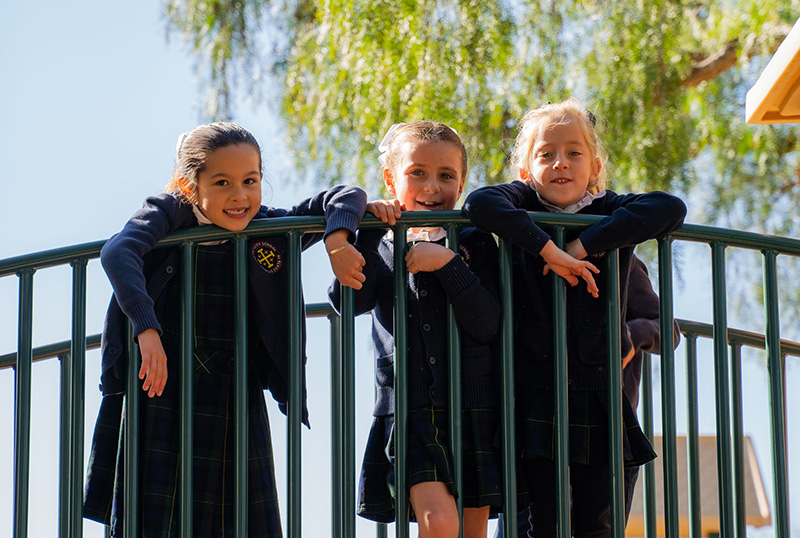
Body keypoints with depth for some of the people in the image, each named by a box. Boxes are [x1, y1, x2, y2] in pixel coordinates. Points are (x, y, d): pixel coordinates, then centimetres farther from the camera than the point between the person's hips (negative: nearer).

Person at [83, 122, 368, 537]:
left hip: (235, 405, 2)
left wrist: (336, 241, -20)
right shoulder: (169, 212, -10)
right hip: (161, 394, -2)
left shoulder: (270, 229, -2)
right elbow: (118, 252, -28)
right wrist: (147, 328, -41)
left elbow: (346, 196, 2)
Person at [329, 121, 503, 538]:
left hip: (473, 409, 1)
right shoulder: (383, 246, 8)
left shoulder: (475, 245, 7)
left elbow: (487, 325, -6)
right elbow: (346, 301, -11)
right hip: (409, 408, -1)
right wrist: (370, 231, -14)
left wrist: (447, 263, -16)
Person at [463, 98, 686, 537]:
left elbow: (671, 209, -13)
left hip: (597, 388, 1)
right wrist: (548, 249, -22)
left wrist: (585, 244, -16)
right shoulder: (523, 204, 4)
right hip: (536, 392, -1)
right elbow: (480, 203, -18)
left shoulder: (608, 212, 6)